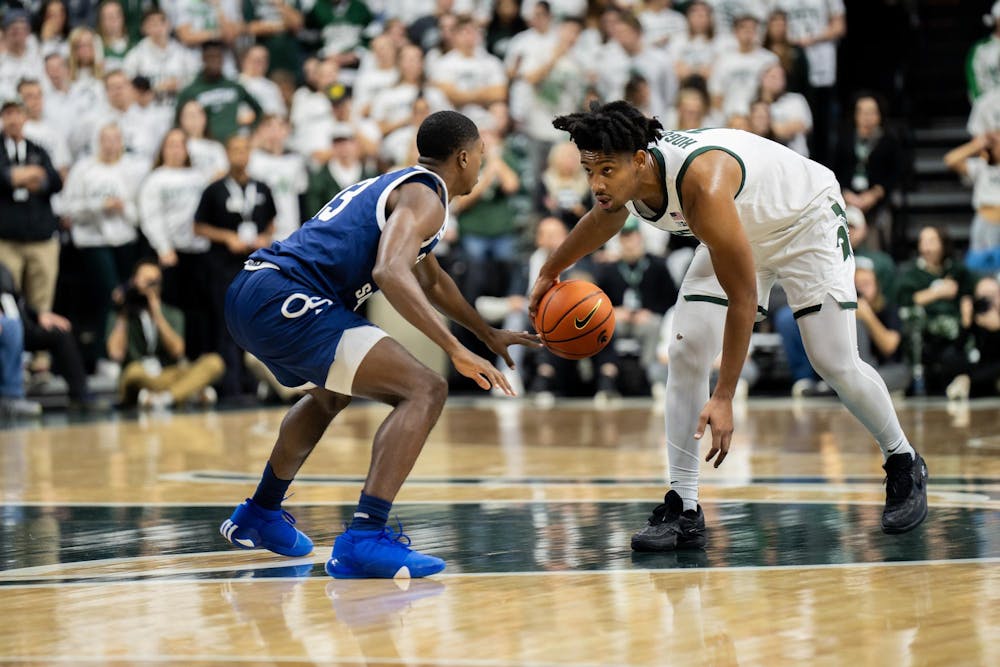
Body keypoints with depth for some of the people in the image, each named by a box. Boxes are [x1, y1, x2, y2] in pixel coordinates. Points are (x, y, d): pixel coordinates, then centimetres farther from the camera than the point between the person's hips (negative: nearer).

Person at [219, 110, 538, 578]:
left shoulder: (397, 186, 28)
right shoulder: (425, 197, -4)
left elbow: (431, 280, 44)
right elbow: (390, 273, -24)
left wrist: (488, 334, 51)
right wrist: (456, 351, -25)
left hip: (249, 293, 11)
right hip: (284, 298, -11)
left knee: (333, 391, 39)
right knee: (424, 391, -16)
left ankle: (260, 516, 49)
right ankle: (364, 540, -27)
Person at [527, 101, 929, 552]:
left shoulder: (701, 185, -43)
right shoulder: (620, 177, -21)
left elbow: (743, 297, -38)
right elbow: (606, 218, 9)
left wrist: (723, 398, -37)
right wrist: (550, 272, 22)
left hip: (807, 218, -7)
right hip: (740, 230, 7)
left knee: (835, 363, -8)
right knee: (686, 353, -9)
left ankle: (903, 464, 19)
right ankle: (683, 510, -7)